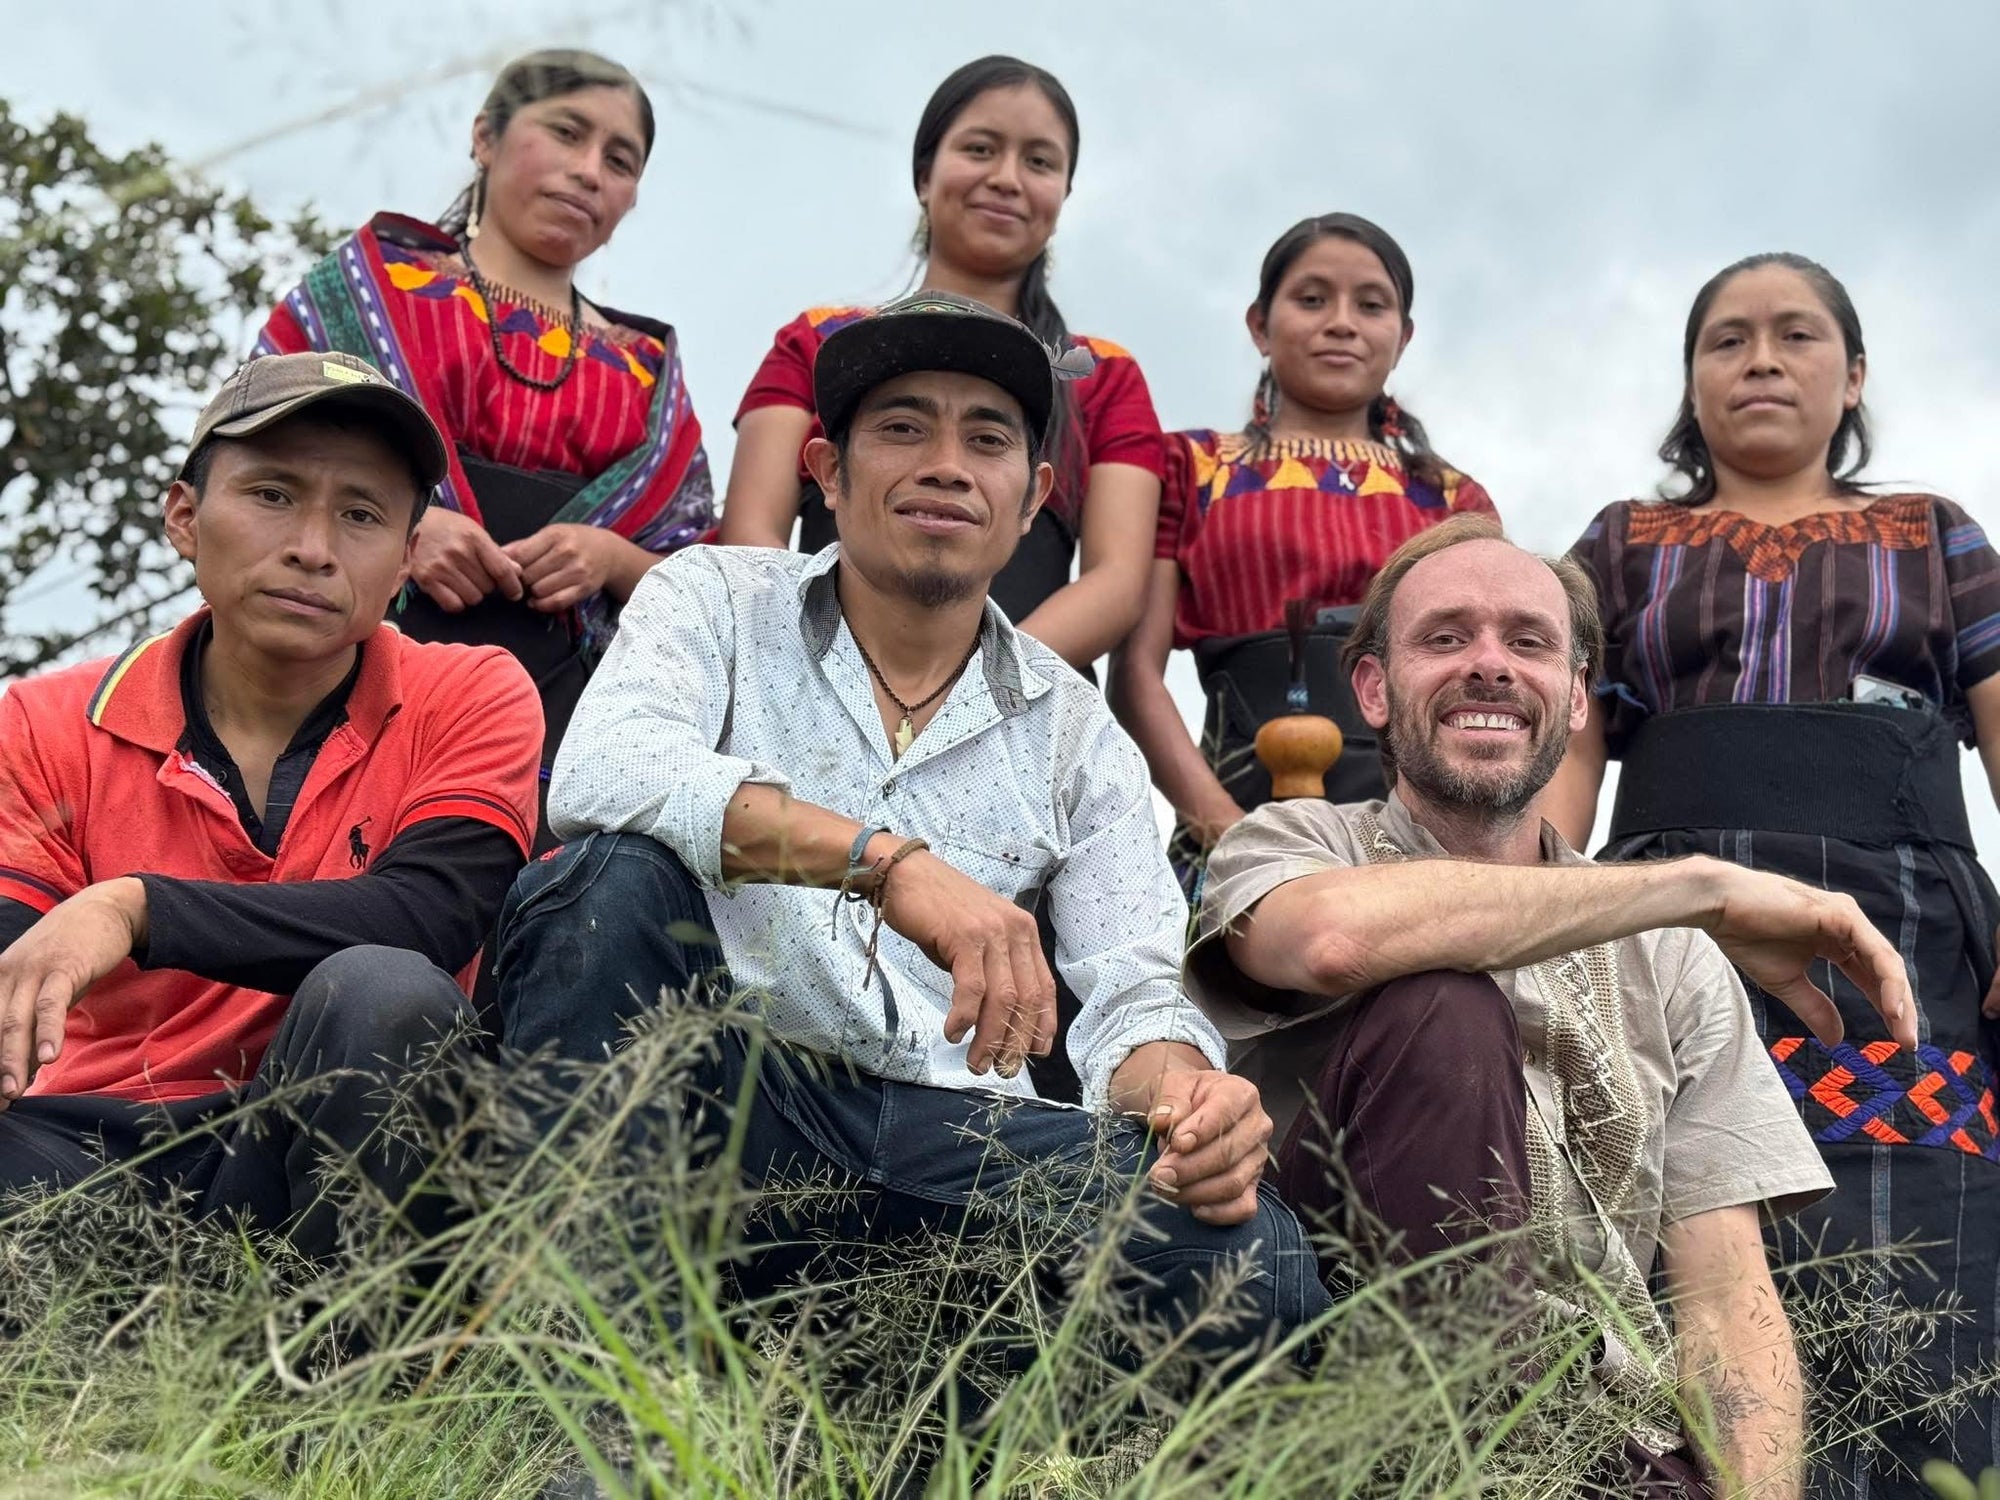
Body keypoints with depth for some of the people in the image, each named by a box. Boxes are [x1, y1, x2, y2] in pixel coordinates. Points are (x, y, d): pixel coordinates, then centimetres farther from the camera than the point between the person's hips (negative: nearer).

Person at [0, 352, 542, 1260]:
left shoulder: (470, 702, 0)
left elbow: (423, 920, -17)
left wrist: (135, 907, -27)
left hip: (335, 1147, 1)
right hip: (88, 1144, 0)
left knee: (382, 993, -32)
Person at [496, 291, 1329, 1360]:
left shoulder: (1077, 736, 15)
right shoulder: (718, 599, 7)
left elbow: (1132, 994, 6)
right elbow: (601, 774, -16)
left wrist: (1179, 1090, -20)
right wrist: (887, 858, -30)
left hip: (948, 1135, 2)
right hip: (726, 1087, -2)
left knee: (1254, 1261, -24)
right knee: (610, 876, -31)